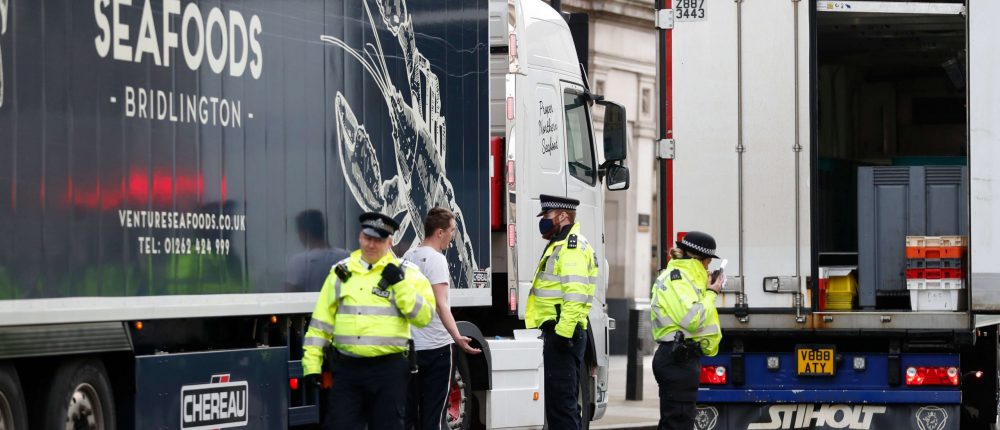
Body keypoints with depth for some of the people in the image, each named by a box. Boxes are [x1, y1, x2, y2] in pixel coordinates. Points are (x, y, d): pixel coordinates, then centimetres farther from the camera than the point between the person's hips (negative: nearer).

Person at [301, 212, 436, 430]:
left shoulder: (405, 273, 2)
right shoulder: (342, 272, 9)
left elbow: (423, 316, -7)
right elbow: (321, 320, 9)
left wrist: (401, 285, -16)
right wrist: (312, 362, 2)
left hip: (389, 369, -2)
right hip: (347, 369, 2)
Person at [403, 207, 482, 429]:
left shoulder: (408, 257, 10)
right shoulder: (436, 259, -14)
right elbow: (441, 304, -24)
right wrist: (457, 336, -33)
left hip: (411, 345, 8)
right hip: (436, 346, -8)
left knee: (409, 409, 9)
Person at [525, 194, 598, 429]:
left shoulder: (572, 247, -13)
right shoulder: (561, 245, 22)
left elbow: (575, 295, -23)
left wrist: (563, 332, -27)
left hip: (563, 336, -11)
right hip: (559, 333, 11)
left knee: (561, 401, -11)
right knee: (566, 402, 14)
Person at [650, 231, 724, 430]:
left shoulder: (684, 275, 20)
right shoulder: (676, 277, -12)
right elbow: (692, 319, -22)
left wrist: (709, 290, 12)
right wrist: (711, 293, -9)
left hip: (680, 359, 11)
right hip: (678, 360, -11)